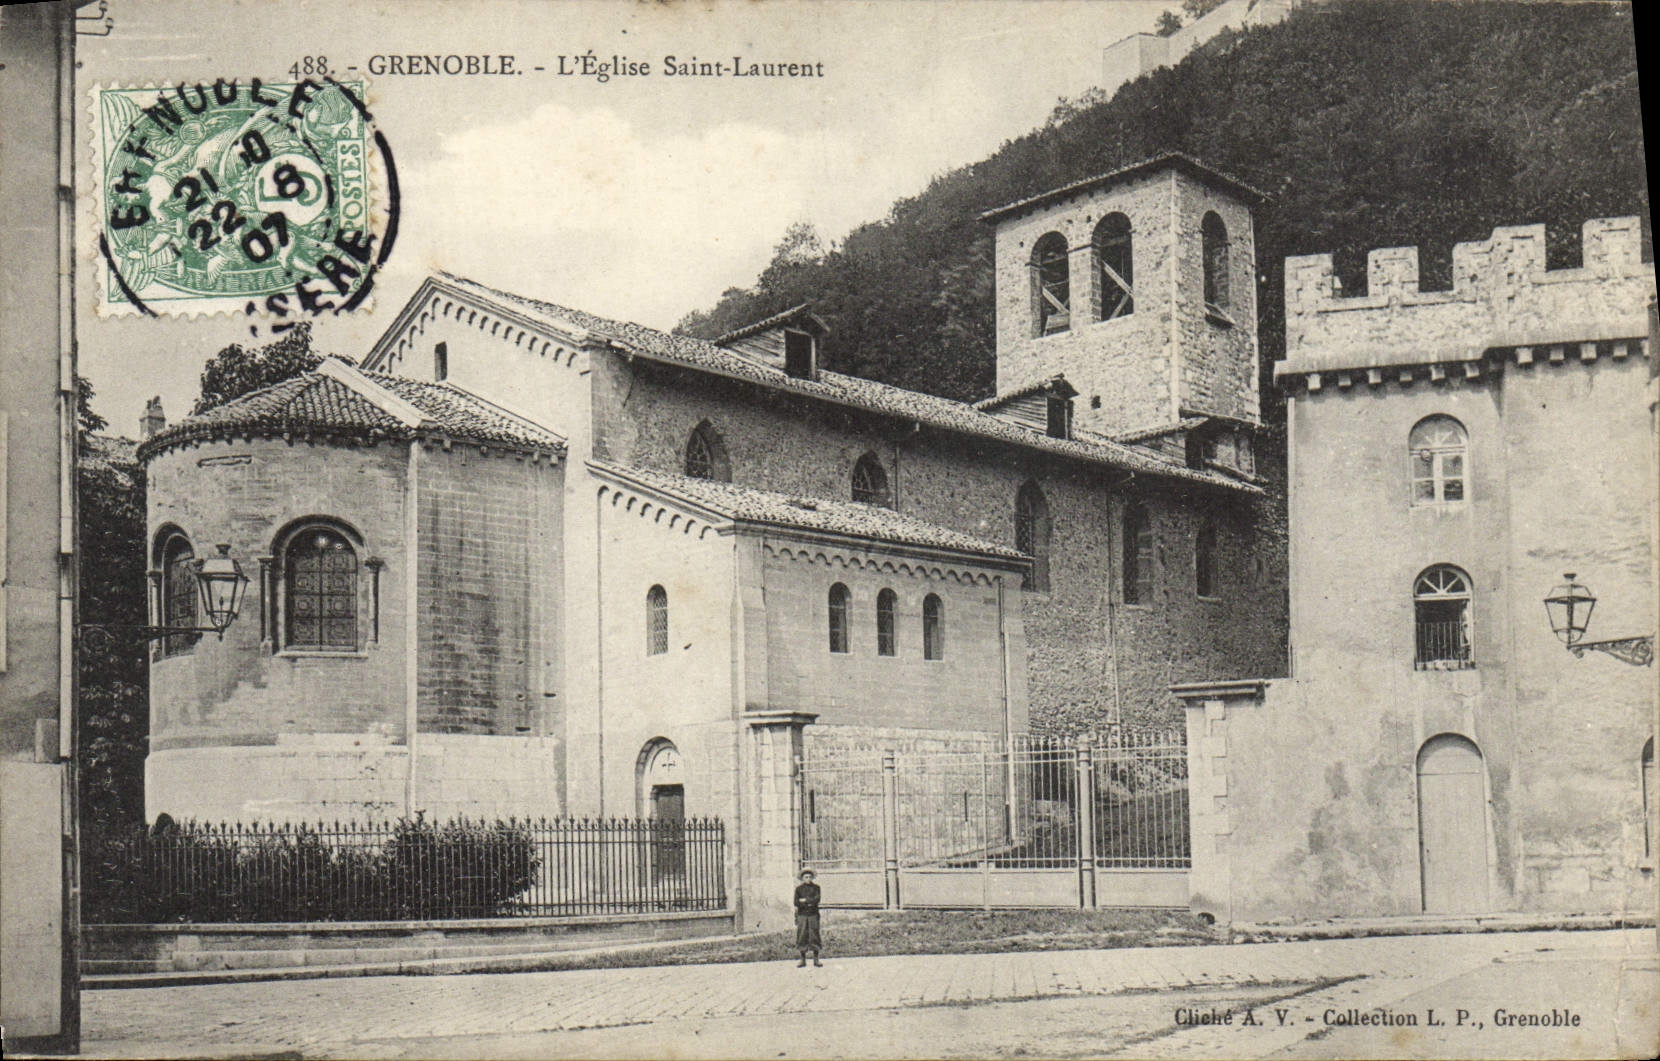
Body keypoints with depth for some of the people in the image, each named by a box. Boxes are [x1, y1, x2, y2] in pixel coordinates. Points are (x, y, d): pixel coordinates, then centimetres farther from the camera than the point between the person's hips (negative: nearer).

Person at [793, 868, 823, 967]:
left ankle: (816, 960, 4)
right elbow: (796, 903, -4)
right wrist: (810, 903, -10)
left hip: (813, 915, -1)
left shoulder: (815, 887, 5)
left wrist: (805, 900, -9)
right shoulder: (798, 888, 5)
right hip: (802, 915, 1)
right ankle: (803, 960, 7)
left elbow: (817, 899, -8)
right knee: (802, 937, 0)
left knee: (814, 936, -2)